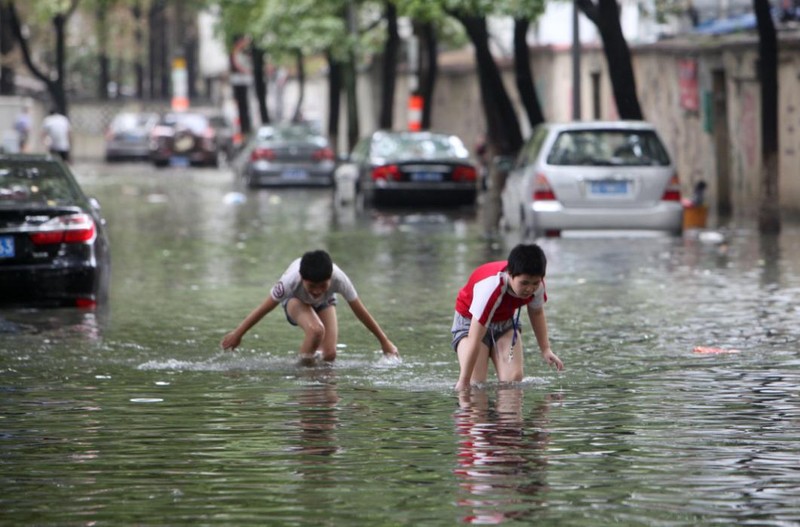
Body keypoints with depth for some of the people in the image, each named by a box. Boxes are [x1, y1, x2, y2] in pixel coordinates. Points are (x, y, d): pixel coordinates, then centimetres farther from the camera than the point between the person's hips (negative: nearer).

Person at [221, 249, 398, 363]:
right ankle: (305, 364, -8)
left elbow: (360, 311, -26)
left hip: (324, 302, 2)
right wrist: (237, 334, -20)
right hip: (296, 300, -2)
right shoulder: (291, 281, -43)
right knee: (316, 330, -35)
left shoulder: (338, 279, -40)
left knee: (329, 354, -14)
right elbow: (264, 308, -29)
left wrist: (384, 341, -17)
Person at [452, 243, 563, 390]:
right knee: (476, 383, -22)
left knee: (514, 379, -15)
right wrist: (464, 382, -35)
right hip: (471, 322, -5)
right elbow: (474, 341, -38)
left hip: (506, 321, 5)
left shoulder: (536, 284, -23)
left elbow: (537, 313, 4)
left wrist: (546, 349, -2)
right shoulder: (490, 289, -41)